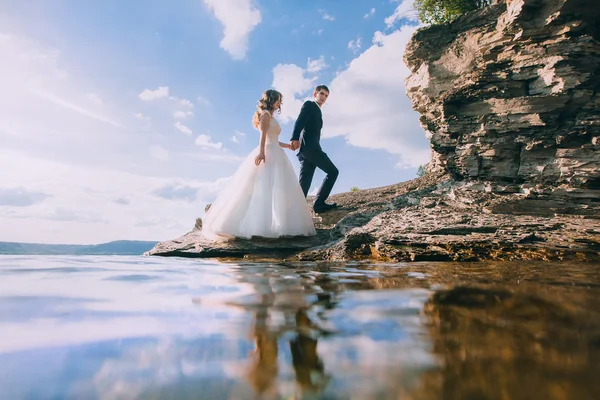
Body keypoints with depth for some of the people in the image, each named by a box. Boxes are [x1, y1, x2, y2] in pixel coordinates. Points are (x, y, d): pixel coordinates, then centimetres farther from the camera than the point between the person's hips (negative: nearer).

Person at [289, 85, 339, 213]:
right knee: (333, 171, -7)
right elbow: (299, 122, -13)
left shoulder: (317, 112, 34)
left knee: (304, 184, -1)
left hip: (307, 149, 9)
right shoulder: (309, 104, 5)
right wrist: (294, 138, -30)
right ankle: (319, 203, -10)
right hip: (309, 146, -9)